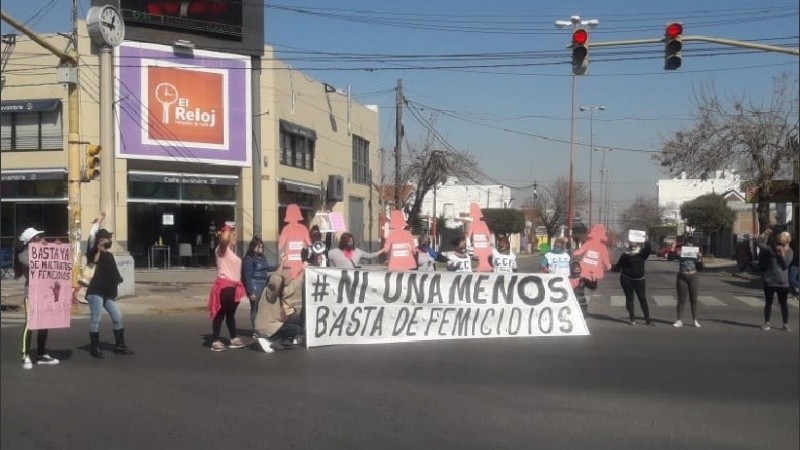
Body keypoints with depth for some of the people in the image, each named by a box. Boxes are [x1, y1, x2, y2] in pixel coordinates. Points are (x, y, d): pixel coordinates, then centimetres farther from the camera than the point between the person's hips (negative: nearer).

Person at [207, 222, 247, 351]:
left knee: (231, 313, 16)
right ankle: (215, 341, -5)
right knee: (220, 314, -7)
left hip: (234, 285, 9)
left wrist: (239, 285, 21)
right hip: (225, 285, -9)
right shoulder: (222, 249, -8)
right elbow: (223, 241, -34)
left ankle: (234, 339, 24)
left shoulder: (231, 250, 19)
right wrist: (227, 229, -20)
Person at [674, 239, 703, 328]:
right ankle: (679, 320, 3)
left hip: (694, 278, 2)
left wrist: (700, 259, -11)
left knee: (693, 299, 7)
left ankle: (695, 320, 15)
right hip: (682, 277, -2)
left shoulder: (696, 254, 4)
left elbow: (700, 268, 4)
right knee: (681, 299, 0)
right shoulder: (680, 253, -1)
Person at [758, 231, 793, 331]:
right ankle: (766, 323, 18)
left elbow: (786, 264, -12)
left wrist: (782, 253, -18)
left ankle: (786, 324, 17)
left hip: (783, 282, 1)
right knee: (768, 302, 8)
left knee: (784, 303, 8)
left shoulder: (788, 251, -1)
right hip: (769, 281, 0)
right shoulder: (770, 249, -4)